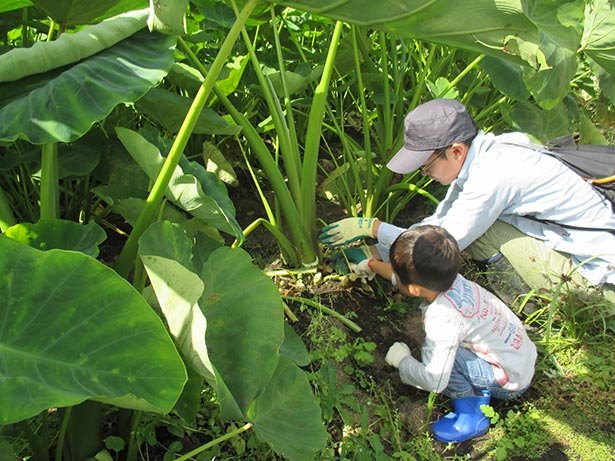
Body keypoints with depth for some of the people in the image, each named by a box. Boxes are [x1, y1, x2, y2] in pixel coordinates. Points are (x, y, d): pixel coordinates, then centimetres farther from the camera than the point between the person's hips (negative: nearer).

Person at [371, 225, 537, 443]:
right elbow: (404, 276, 11)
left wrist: (401, 359, -15)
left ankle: (471, 415, -5)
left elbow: (433, 381, -32)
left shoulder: (443, 318, -35)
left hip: (512, 379, -9)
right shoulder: (445, 277, -11)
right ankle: (479, 393, 12)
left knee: (437, 351, -24)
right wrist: (372, 264, 24)